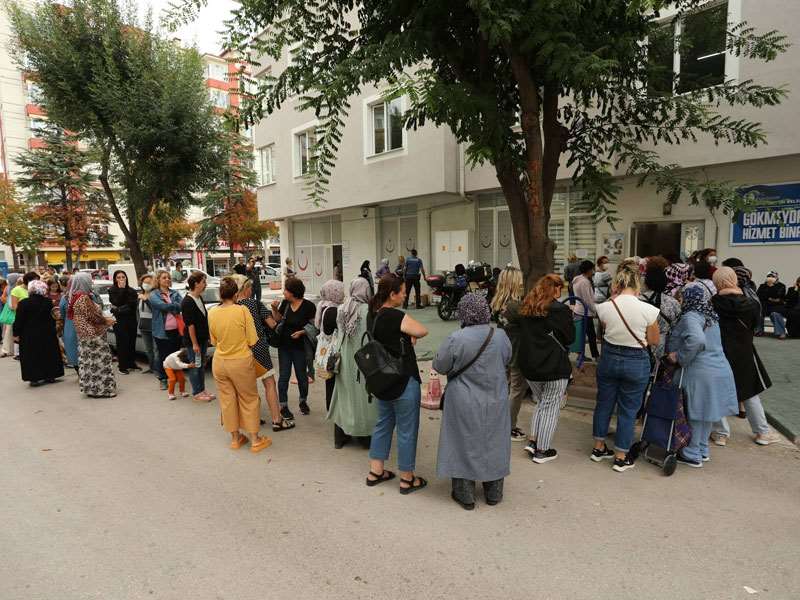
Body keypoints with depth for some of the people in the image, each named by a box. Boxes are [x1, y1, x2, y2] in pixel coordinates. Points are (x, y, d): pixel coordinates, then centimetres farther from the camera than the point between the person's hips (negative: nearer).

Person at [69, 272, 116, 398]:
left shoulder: (77, 297, 11)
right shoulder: (84, 298, -19)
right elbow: (93, 316, -20)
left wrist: (104, 318, 12)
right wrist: (106, 321, -4)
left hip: (85, 334, 10)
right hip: (92, 334, -10)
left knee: (88, 360, 13)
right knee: (97, 361, -3)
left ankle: (91, 387, 20)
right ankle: (99, 388, 2)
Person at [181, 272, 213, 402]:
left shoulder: (199, 298, 8)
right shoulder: (187, 302, -19)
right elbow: (190, 324, -20)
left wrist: (206, 337, 19)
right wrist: (194, 343, -20)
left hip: (203, 338, 8)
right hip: (192, 340, -8)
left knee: (202, 365, 15)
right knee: (194, 366, 3)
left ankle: (202, 390, 26)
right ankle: (196, 393, 14)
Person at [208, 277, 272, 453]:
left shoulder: (212, 313, -5)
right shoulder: (242, 310, -16)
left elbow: (214, 341, 7)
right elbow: (253, 341, -12)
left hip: (219, 362, 4)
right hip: (241, 361, -3)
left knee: (227, 400, 17)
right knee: (249, 399, 11)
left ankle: (235, 438, 29)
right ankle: (255, 440, 18)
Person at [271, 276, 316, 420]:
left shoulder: (308, 306, -13)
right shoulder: (285, 303, 1)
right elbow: (277, 319, 9)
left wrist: (302, 332, -23)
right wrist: (274, 309, -7)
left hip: (300, 347, -3)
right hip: (284, 345, 3)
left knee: (301, 375, 9)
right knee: (284, 376, 4)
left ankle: (303, 401, 32)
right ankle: (283, 406, 14)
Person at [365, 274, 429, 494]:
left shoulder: (373, 314, 3)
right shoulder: (395, 316, -23)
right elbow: (422, 331, -17)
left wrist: (407, 337, -2)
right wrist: (412, 335, 2)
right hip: (403, 382, -8)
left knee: (383, 423, 21)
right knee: (407, 430, 6)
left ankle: (375, 471, 31)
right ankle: (407, 479, 20)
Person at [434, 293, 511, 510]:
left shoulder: (455, 339, -20)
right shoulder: (500, 336, -10)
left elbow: (439, 366, -10)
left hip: (465, 404, -3)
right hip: (495, 402, 3)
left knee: (464, 445, 12)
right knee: (493, 444, 18)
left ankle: (465, 495, 22)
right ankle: (494, 493, 32)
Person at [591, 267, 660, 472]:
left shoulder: (605, 307, -11)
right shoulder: (648, 310, -16)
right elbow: (654, 341, -5)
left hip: (609, 358, 2)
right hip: (636, 362, -2)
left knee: (604, 403, 18)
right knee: (628, 410, 11)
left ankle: (599, 448, 32)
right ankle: (621, 458, 21)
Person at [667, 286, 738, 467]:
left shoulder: (690, 317, -16)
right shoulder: (710, 316, 14)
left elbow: (697, 340, -33)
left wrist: (679, 357, -21)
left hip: (700, 373, -9)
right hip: (720, 370, 9)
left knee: (697, 414, 3)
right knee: (706, 414, 18)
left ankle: (692, 455, 15)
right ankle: (702, 449, 31)